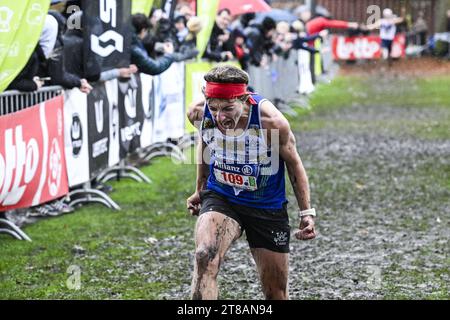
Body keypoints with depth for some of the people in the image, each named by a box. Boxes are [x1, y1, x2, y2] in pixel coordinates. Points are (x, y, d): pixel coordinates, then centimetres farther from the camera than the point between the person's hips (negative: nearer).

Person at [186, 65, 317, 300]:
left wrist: (306, 212, -5)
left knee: (276, 293, 9)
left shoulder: (270, 120, -25)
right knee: (205, 258, -30)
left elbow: (293, 163, -7)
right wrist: (200, 189, 19)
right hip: (220, 198, 1)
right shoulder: (200, 114, -16)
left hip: (268, 207, -1)